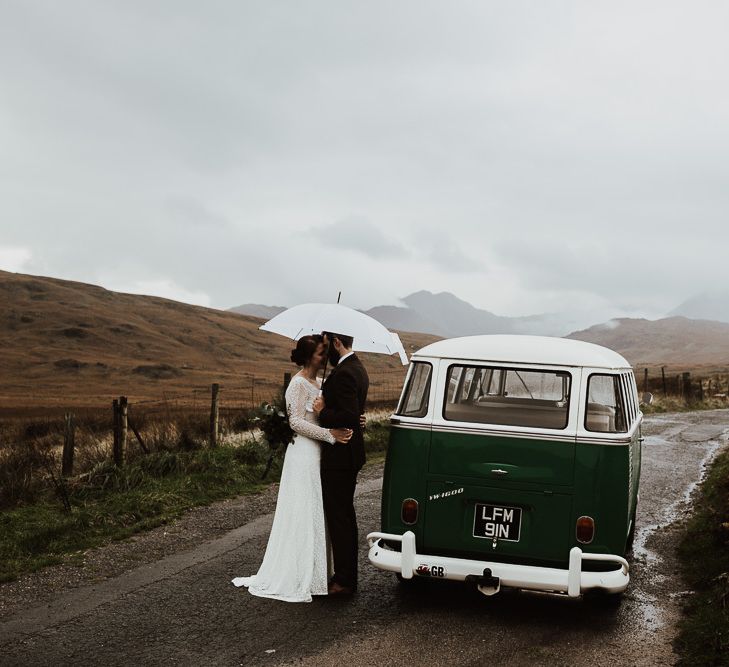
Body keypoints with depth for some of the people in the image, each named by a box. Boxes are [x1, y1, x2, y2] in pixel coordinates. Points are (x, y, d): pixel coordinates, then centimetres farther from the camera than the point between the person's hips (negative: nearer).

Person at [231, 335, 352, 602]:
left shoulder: (316, 383, 15)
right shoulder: (298, 384, -13)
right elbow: (296, 422, -18)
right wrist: (330, 434, -23)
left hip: (317, 454, 9)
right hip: (304, 453, -9)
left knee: (314, 514, 12)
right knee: (303, 514, -4)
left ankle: (312, 572, 20)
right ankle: (296, 579, 4)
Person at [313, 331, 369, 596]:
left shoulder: (344, 373, -20)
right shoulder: (357, 368, 13)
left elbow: (349, 417, -28)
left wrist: (322, 411, -15)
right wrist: (326, 406, 4)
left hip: (338, 457, -11)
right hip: (349, 455, 11)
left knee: (338, 517, -3)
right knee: (345, 516, 17)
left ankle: (344, 581, 4)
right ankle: (347, 576, 27)